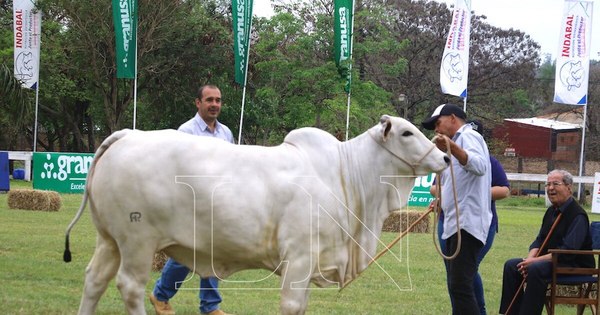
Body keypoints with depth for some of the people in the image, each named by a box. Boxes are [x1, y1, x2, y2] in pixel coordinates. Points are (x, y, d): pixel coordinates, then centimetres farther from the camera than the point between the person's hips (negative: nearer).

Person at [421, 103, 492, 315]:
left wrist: (452, 146, -39)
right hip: (455, 225, 11)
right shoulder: (459, 141, 25)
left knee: (460, 286, -17)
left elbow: (479, 166, -28)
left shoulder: (468, 136, -6)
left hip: (466, 224, -11)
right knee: (456, 287, 10)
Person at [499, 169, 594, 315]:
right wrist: (529, 259, -8)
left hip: (576, 265, -9)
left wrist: (535, 260, -25)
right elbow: (539, 241, 14)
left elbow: (568, 251, -25)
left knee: (536, 269, -34)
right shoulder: (552, 211, 12)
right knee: (511, 265, -4)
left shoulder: (577, 215, -16)